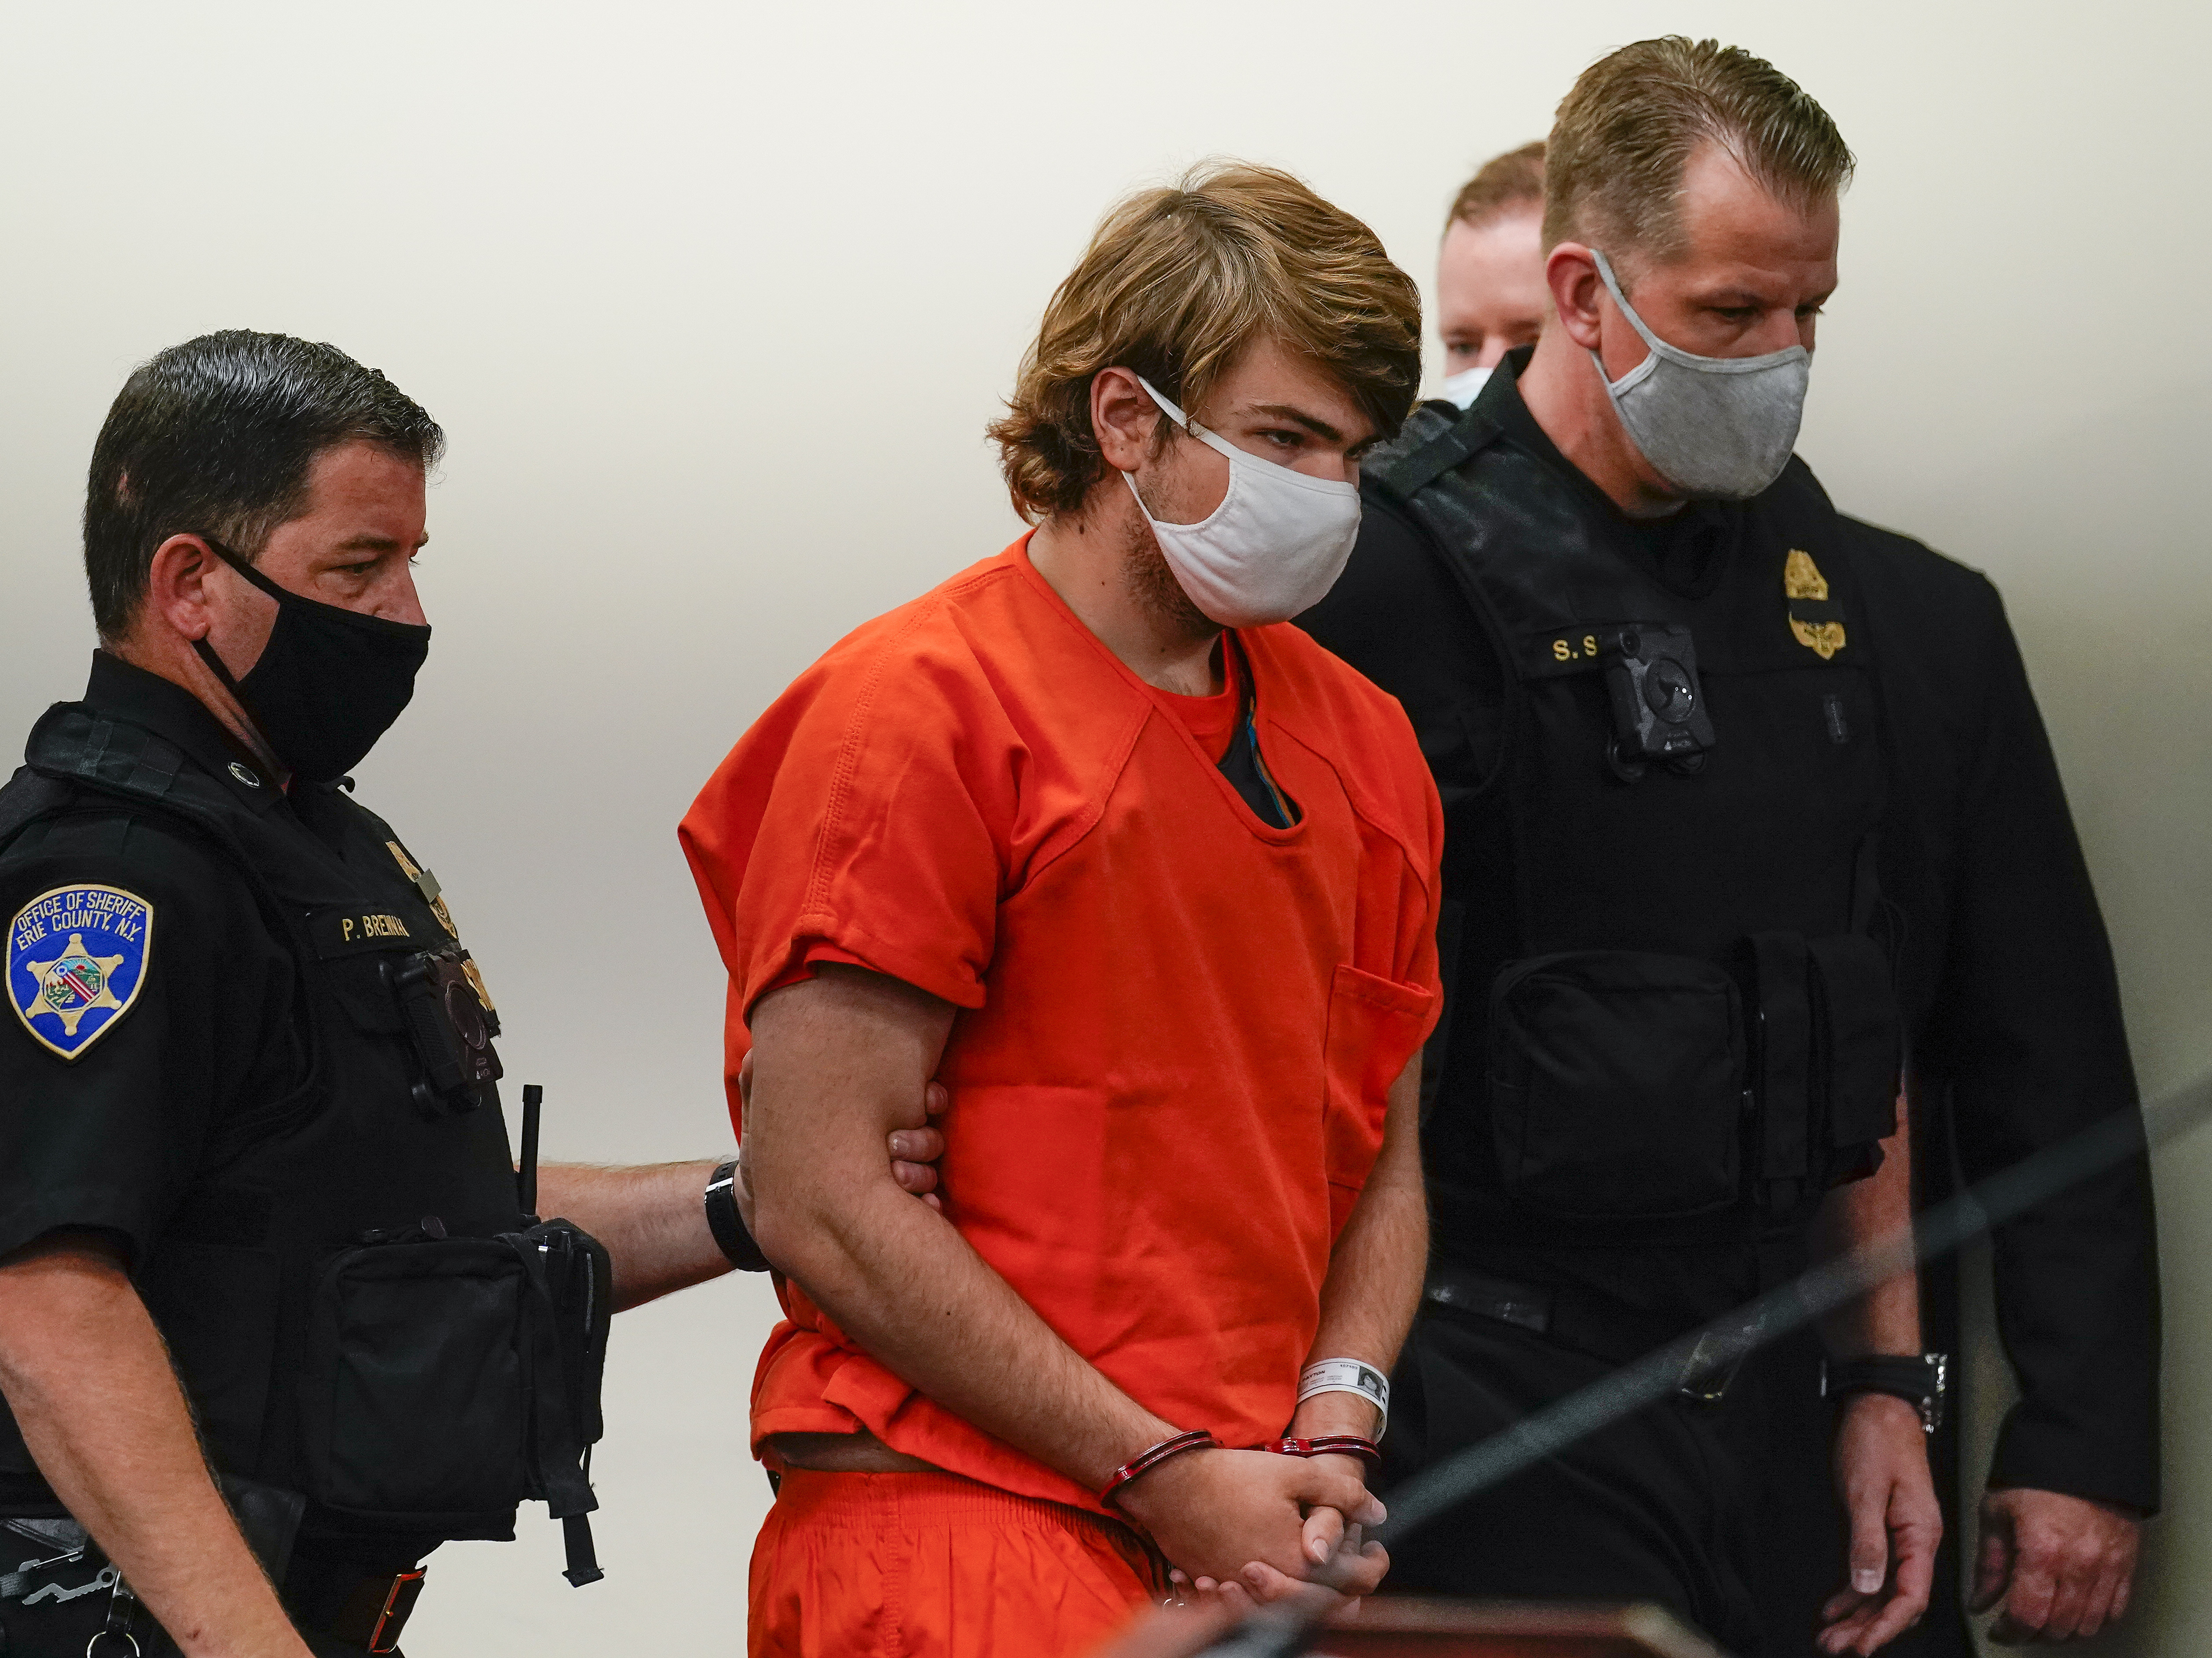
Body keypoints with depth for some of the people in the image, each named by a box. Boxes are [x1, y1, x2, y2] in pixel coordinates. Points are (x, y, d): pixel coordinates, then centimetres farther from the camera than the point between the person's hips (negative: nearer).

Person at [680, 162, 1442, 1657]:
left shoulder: (1357, 739, 14)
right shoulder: (916, 709, -6)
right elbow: (819, 1202, -12)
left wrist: (1331, 1439, -1)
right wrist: (1162, 1473, -12)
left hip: (1255, 1535, 6)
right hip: (959, 1520, -6)